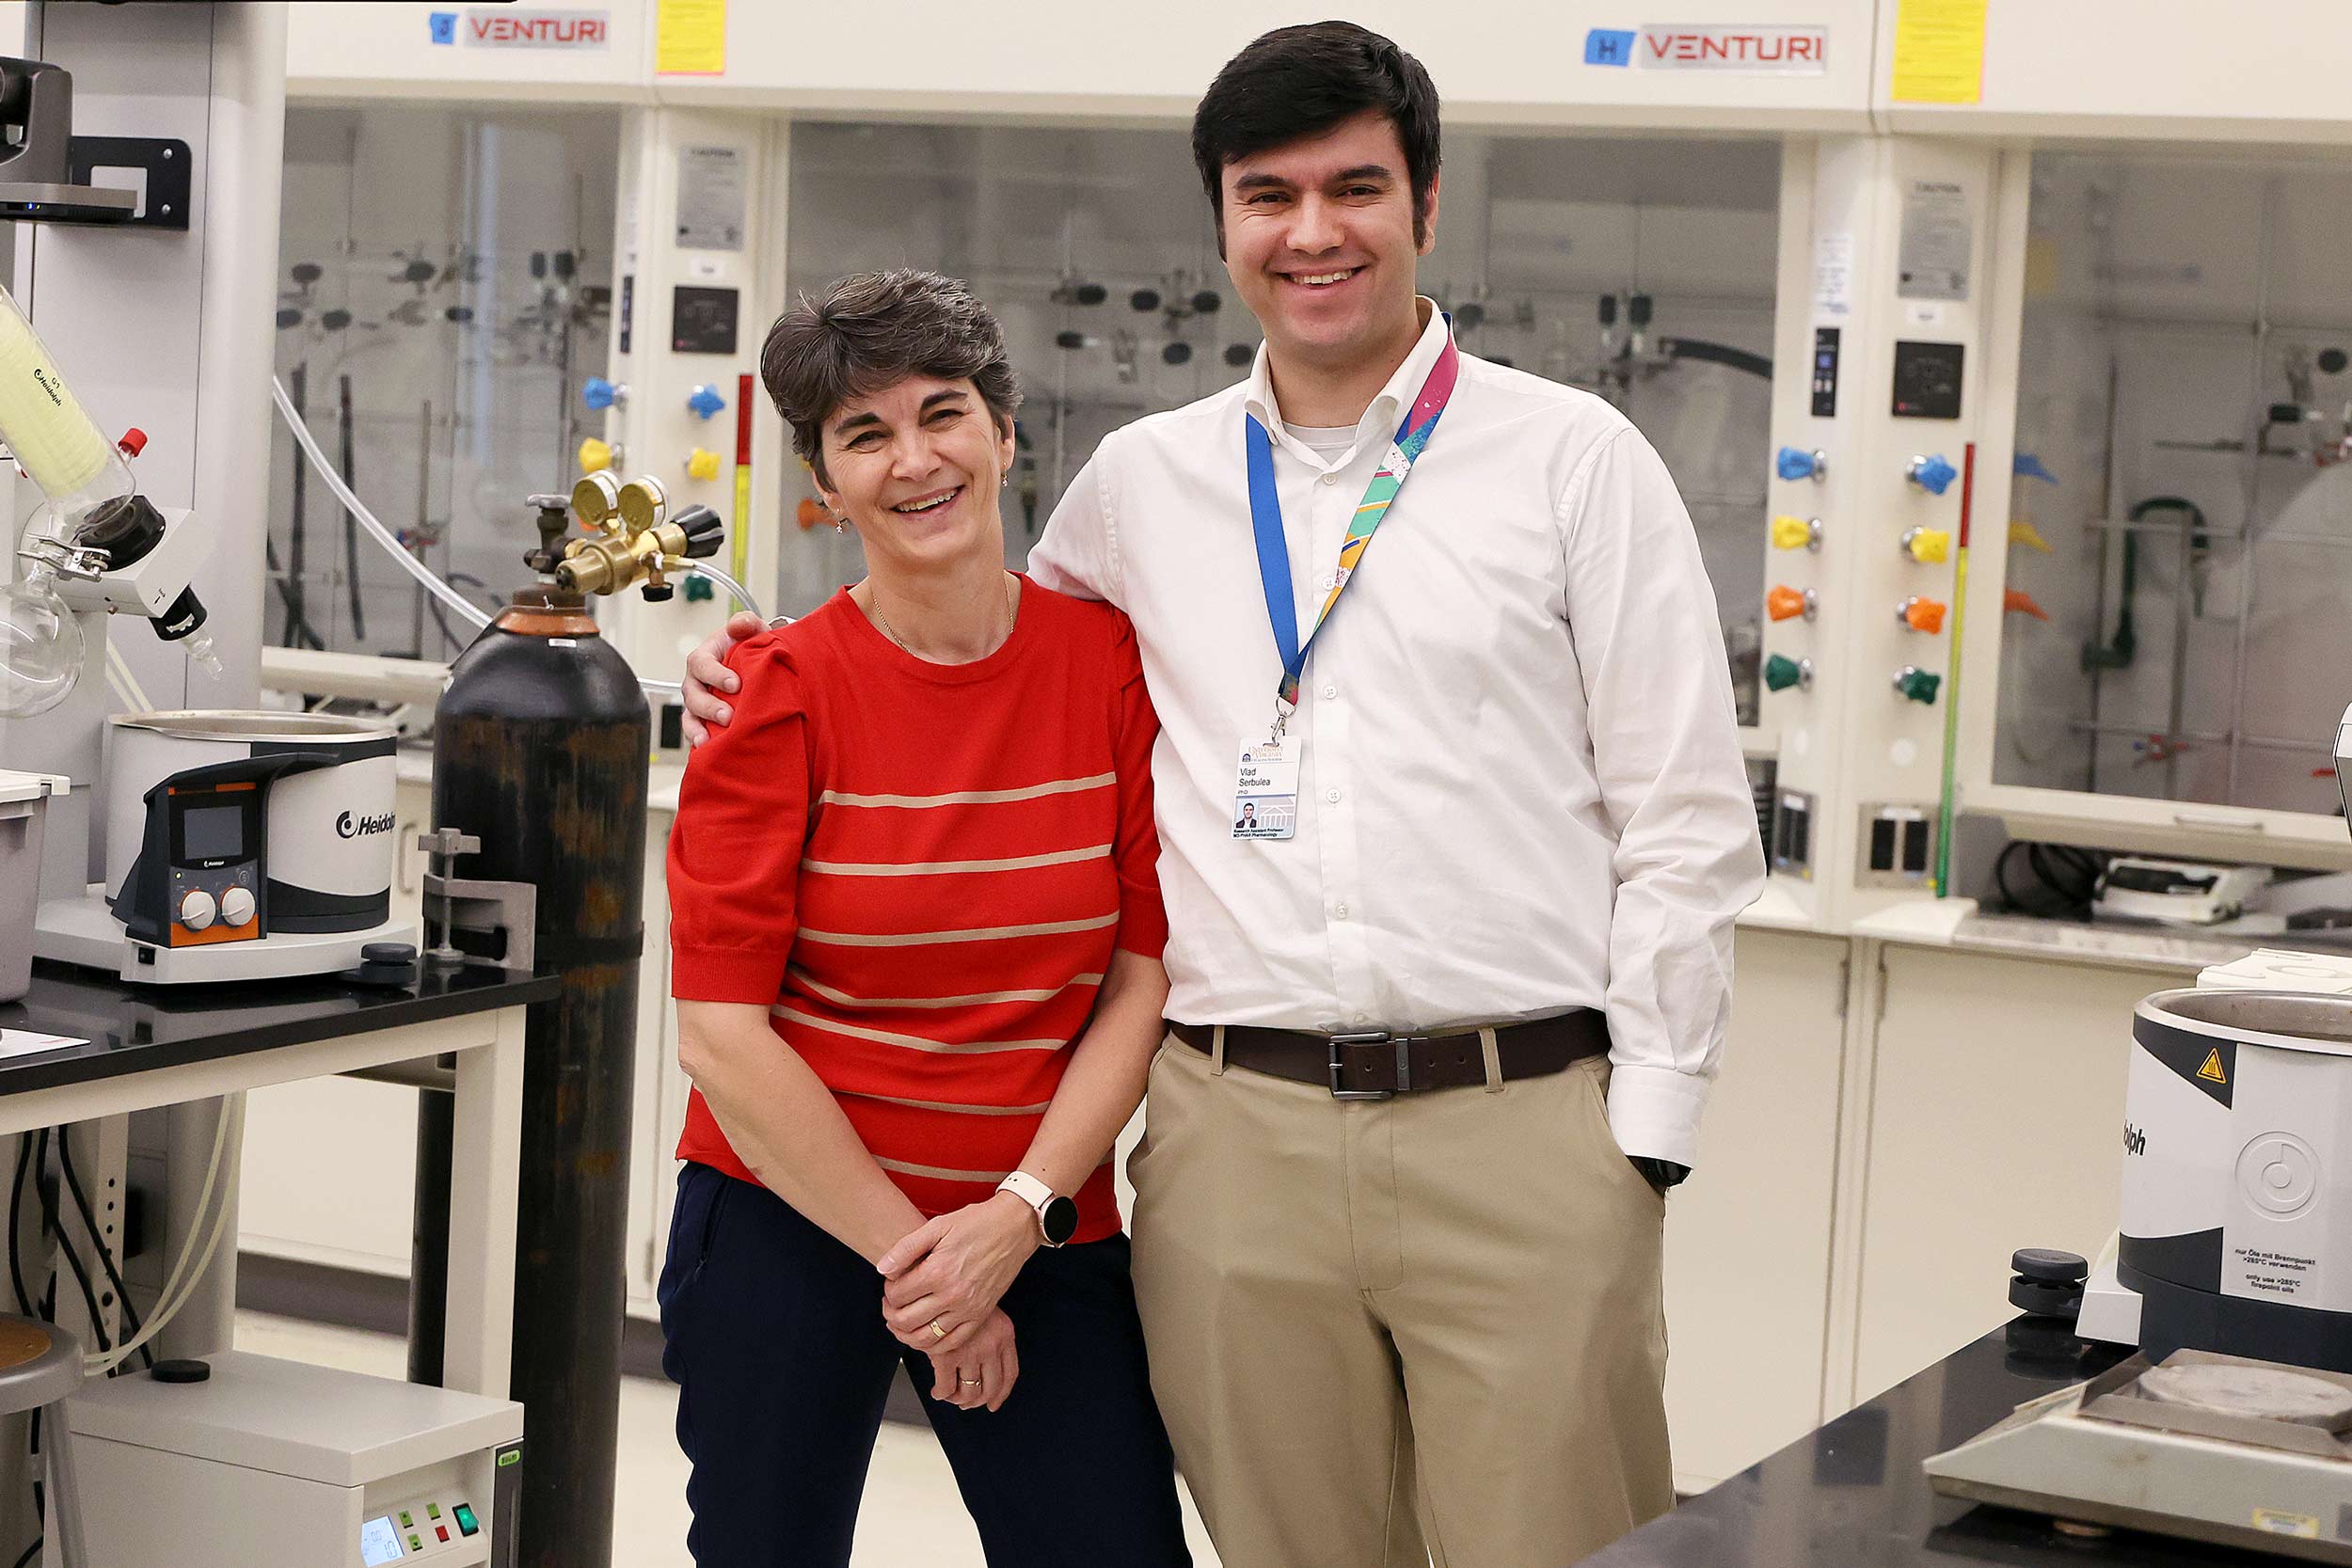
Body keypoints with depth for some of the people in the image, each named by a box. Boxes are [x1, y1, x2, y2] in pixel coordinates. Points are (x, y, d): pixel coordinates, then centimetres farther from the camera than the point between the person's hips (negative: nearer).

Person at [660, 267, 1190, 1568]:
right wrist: (906, 1255, -10)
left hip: (1045, 1229, 1)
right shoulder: (783, 692, -6)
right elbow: (720, 1028, -8)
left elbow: (1148, 974, -2)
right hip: (789, 1216, -1)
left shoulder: (1110, 657, -1)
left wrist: (1018, 1217, -11)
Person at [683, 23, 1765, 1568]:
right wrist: (779, 687, 12)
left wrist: (1649, 1127, -5)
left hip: (1522, 1133, -3)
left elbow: (1685, 821, 1)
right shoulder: (1144, 480, 13)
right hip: (1236, 1135, 3)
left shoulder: (1575, 459, 3)